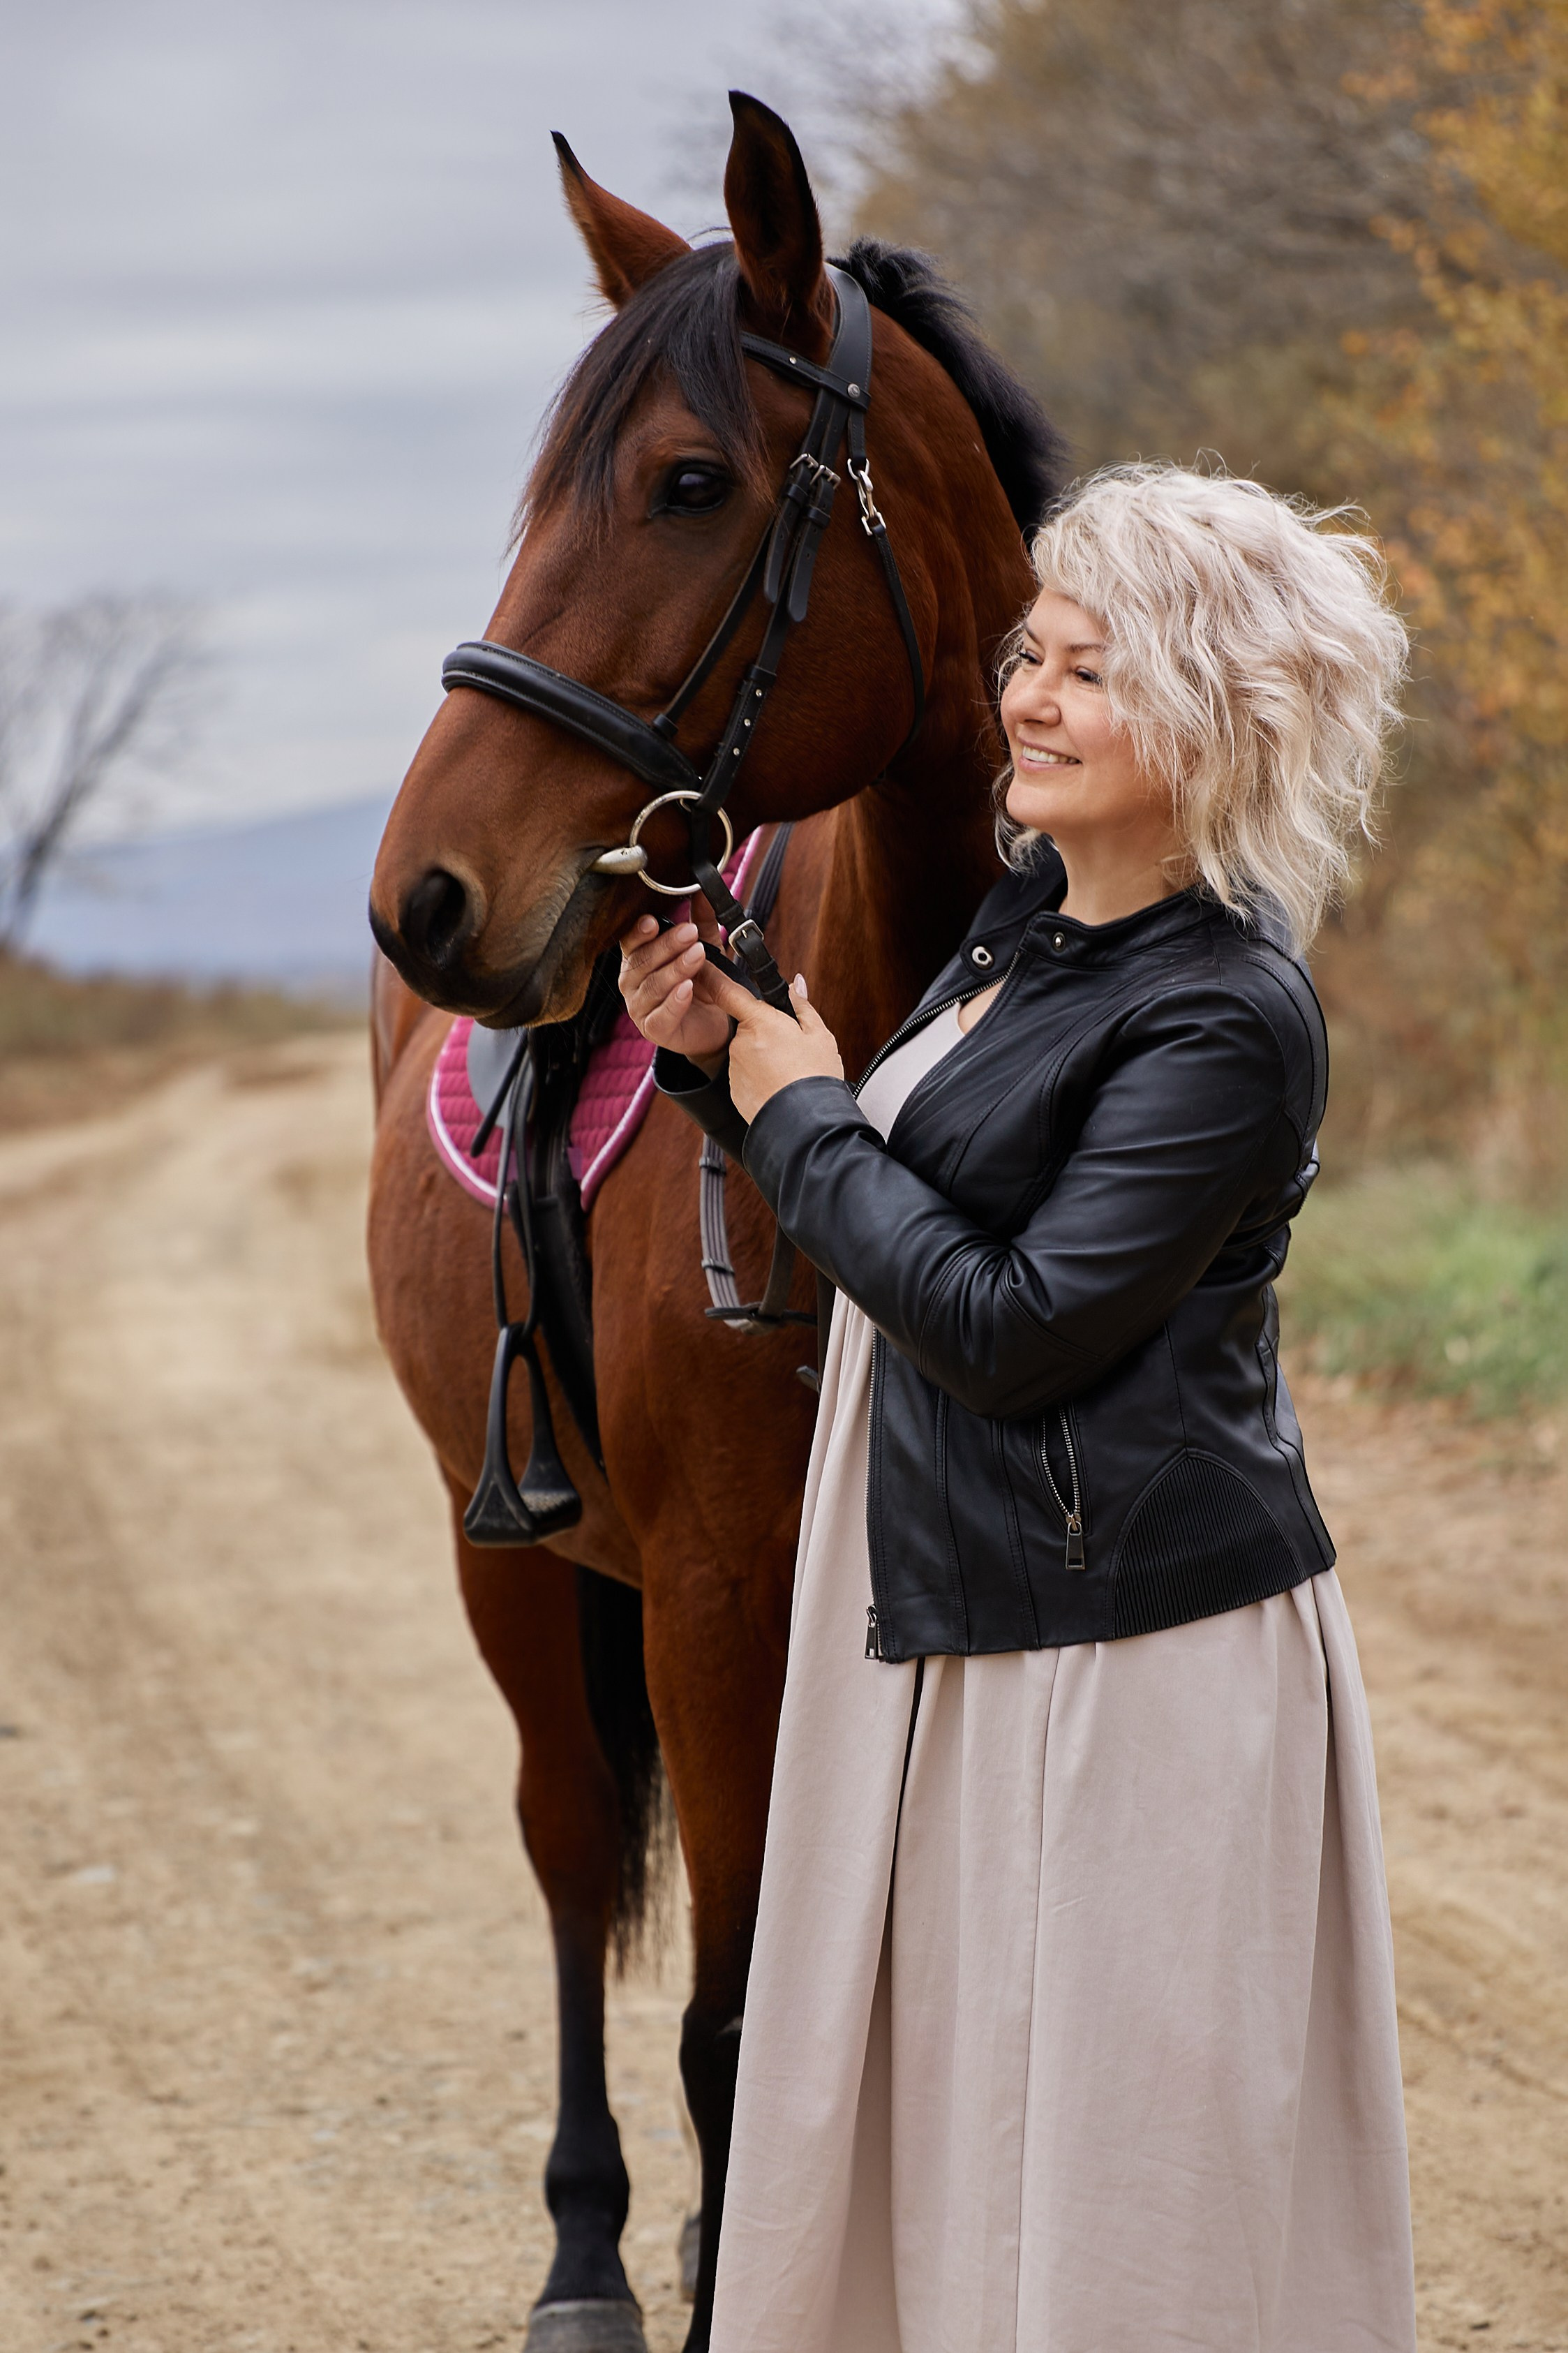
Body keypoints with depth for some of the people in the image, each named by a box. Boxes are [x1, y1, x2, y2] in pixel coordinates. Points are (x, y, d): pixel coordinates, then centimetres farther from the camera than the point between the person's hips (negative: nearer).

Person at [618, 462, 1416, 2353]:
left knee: (1115, 2151, 2)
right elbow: (923, 1197, 16)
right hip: (952, 1616, 10)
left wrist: (806, 1117, -13)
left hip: (1130, 1644, -9)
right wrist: (721, 1056, 3)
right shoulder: (1036, 909, 7)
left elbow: (1015, 1321, -24)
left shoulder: (1223, 1021, -21)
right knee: (937, 2104, 20)